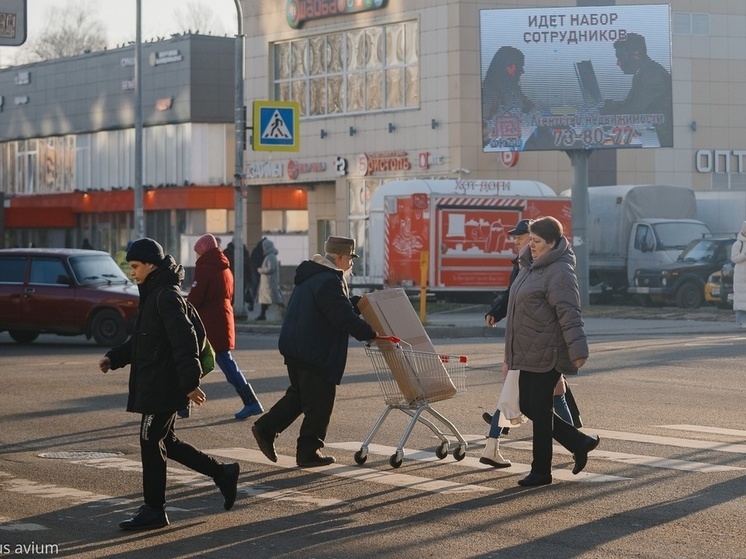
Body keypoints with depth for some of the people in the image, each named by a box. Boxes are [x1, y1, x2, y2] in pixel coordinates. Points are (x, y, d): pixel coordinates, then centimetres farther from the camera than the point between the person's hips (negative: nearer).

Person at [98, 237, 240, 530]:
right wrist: (114, 358, 9)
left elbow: (184, 341, -23)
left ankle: (154, 510, 5)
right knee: (164, 442, 15)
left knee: (151, 443, -3)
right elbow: (140, 340, 22)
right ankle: (222, 474, 22)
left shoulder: (167, 296, -16)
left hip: (163, 385, -10)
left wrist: (190, 382, -26)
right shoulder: (152, 295, 15)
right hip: (152, 384, 10)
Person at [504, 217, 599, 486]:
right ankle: (579, 443, 23)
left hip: (547, 354, -10)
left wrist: (577, 351, -31)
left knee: (539, 410, -3)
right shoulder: (530, 266, 15)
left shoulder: (560, 272, -15)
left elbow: (569, 315, -23)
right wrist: (510, 353, 25)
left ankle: (541, 472, 8)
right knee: (528, 406, 12)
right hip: (528, 353, 10)